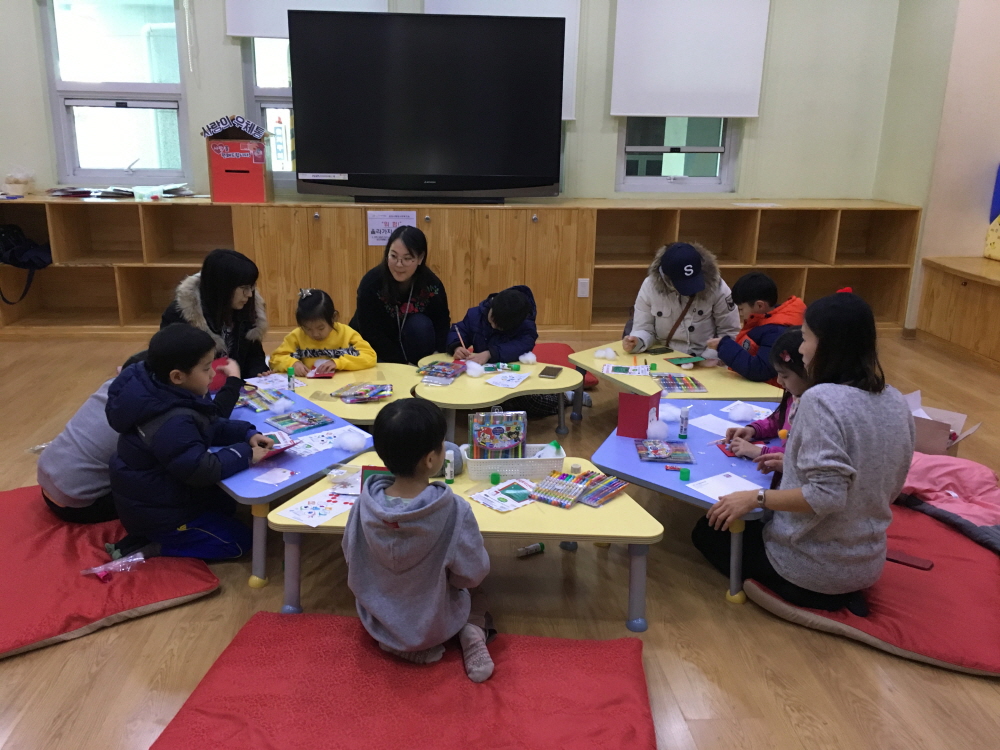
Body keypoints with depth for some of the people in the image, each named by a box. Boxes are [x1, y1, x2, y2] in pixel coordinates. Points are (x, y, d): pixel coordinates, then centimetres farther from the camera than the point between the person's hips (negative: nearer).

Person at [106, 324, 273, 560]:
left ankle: (153, 539, 16)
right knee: (238, 541, -1)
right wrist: (245, 454, -23)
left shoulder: (166, 394, -3)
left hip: (156, 494, 10)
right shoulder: (173, 423, -34)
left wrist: (247, 434, -7)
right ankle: (152, 546, -2)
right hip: (154, 512, -10)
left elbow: (212, 427, 8)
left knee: (225, 503, 26)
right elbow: (201, 469, -34)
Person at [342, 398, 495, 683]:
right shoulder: (454, 511, -29)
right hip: (435, 625, -2)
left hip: (377, 621, 2)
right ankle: (472, 631, 1)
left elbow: (352, 558, -6)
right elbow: (473, 573, -17)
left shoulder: (365, 504, -21)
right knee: (475, 591, 28)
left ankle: (400, 645, 9)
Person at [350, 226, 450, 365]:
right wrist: (404, 363, -23)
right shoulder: (371, 282, -23)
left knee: (420, 324, -25)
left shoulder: (432, 285, -15)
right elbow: (370, 333, -21)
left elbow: (441, 326, -9)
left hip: (410, 346, 3)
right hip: (374, 348, -3)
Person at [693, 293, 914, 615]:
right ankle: (842, 594, 13)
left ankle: (817, 598, 5)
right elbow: (866, 475, 9)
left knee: (708, 532, 16)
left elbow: (826, 495, -31)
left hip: (815, 567, -8)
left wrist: (756, 498, -20)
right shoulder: (895, 402, -1)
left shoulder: (822, 399, -25)